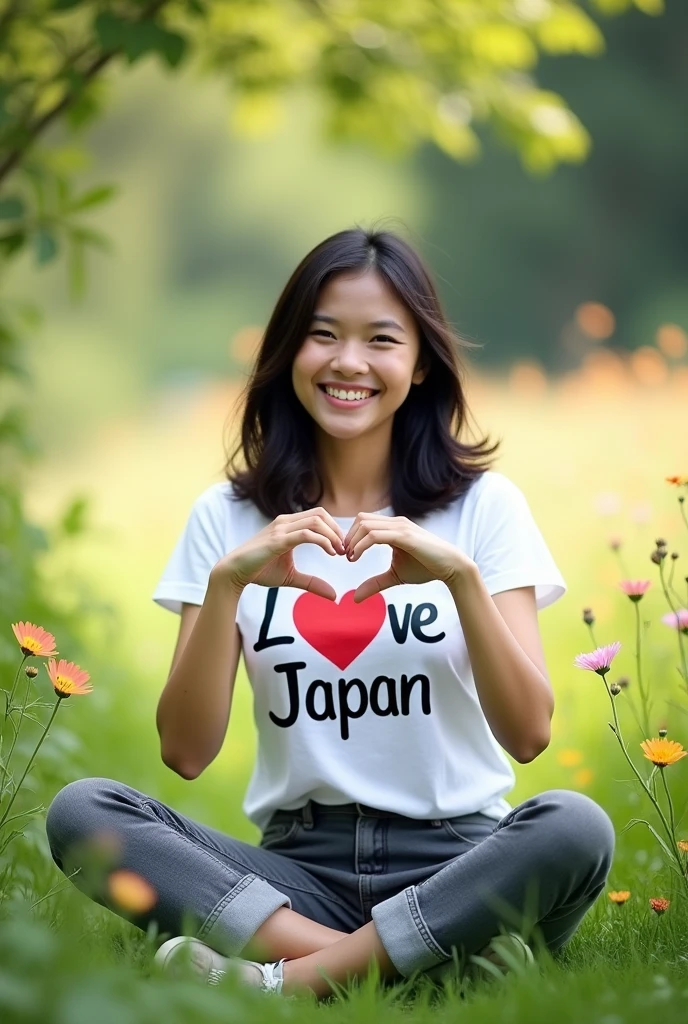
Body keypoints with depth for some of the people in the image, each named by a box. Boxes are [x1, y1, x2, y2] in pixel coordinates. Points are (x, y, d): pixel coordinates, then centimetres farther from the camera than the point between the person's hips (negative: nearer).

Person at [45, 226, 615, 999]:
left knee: (575, 827, -32)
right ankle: (432, 954, -27)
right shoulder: (228, 516, 6)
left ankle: (283, 978, -25)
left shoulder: (483, 506, 4)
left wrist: (460, 574, -21)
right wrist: (227, 581, -16)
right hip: (298, 866, 2)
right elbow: (186, 753, -2)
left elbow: (528, 734, -6)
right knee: (79, 810, -23)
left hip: (454, 864, -1)